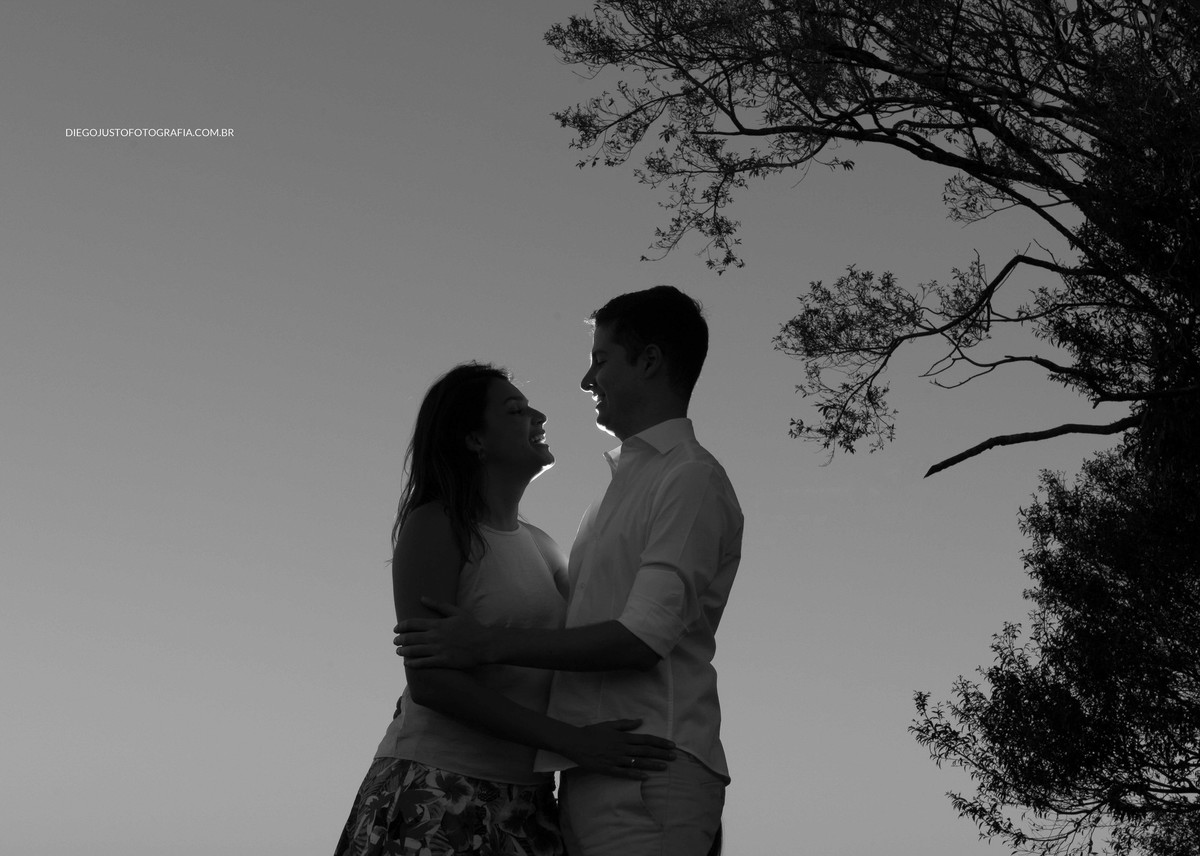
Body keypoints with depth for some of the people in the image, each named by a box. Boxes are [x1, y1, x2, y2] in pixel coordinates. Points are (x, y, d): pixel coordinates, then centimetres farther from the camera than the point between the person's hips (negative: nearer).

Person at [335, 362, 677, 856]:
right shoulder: (434, 525, -5)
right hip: (436, 797, -6)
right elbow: (430, 681, -16)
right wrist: (570, 740, -20)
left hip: (525, 806, 6)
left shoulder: (539, 547, 18)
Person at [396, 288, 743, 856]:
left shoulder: (692, 478, -4)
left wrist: (492, 644, -12)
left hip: (647, 774, -8)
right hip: (591, 781, 8)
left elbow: (643, 639, -14)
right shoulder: (624, 486, 24)